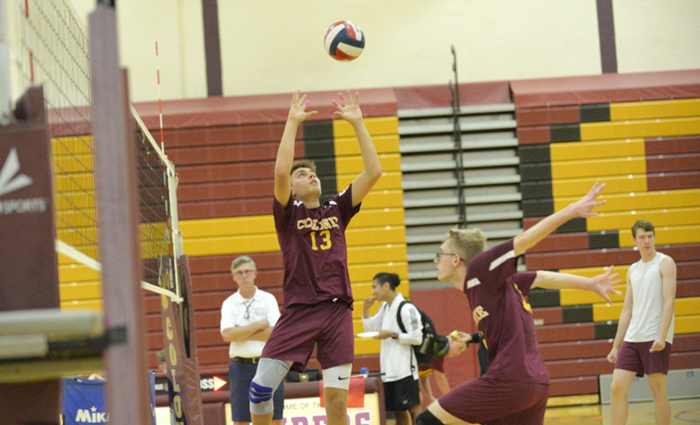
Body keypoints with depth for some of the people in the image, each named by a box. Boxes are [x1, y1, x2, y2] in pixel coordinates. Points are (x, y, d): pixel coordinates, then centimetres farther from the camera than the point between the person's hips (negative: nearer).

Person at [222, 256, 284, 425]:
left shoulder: (268, 299, 4)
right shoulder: (229, 303, 5)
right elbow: (227, 335, -10)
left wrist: (242, 333, -9)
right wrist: (258, 325, -8)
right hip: (241, 365, 0)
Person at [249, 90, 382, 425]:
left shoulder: (337, 209, 14)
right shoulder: (288, 212, 7)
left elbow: (373, 172, 6)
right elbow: (280, 171, -12)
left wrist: (357, 123, 3)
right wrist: (292, 122, -10)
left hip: (337, 311, 2)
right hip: (299, 310, -2)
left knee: (337, 398, -5)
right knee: (260, 387, -9)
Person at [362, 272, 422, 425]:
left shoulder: (406, 309, -13)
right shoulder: (385, 308, 13)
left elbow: (417, 338, -15)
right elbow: (370, 328, 21)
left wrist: (392, 335, -19)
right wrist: (366, 309, 7)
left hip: (405, 367, -8)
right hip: (389, 368, 8)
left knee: (413, 407, -6)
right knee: (398, 410, 10)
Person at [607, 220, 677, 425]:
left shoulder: (665, 263, 0)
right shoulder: (633, 270, 18)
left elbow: (669, 301, -10)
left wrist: (662, 336, -21)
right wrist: (616, 346, 15)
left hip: (656, 338, -6)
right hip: (632, 339, 6)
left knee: (658, 389, -4)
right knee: (617, 387, -3)